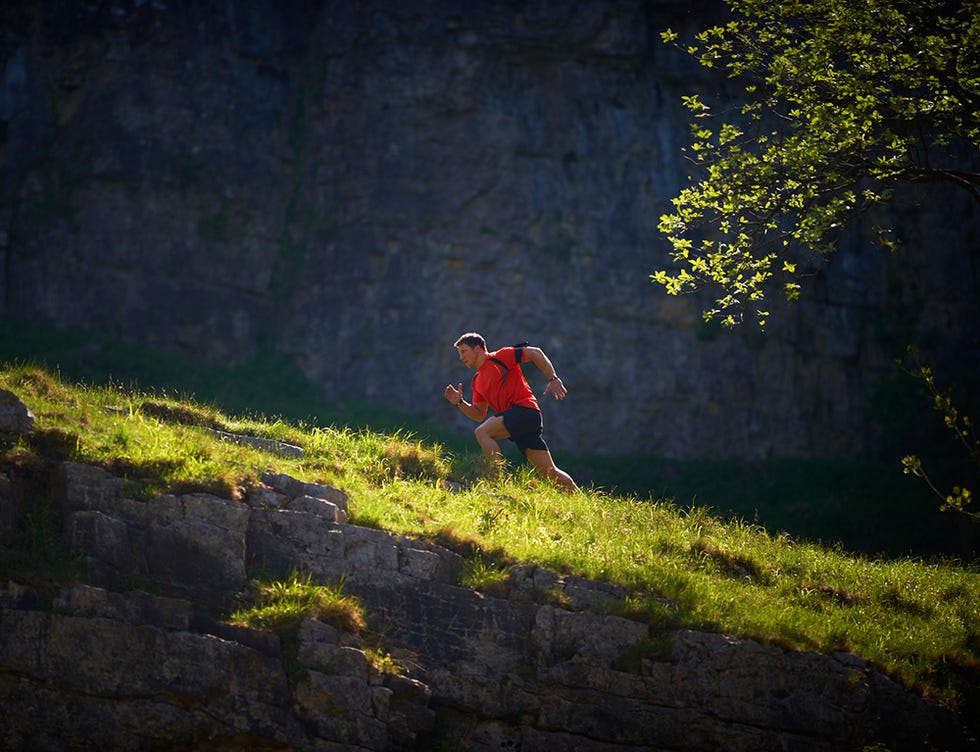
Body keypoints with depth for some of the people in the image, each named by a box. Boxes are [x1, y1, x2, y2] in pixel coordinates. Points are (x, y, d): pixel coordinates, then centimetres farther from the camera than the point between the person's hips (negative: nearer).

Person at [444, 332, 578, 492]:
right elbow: (479, 415, 24)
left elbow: (535, 353, -2)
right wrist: (460, 403, 8)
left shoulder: (500, 357, 0)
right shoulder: (477, 381, 22)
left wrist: (553, 379, -8)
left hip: (525, 408, -8)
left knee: (482, 432, -21)